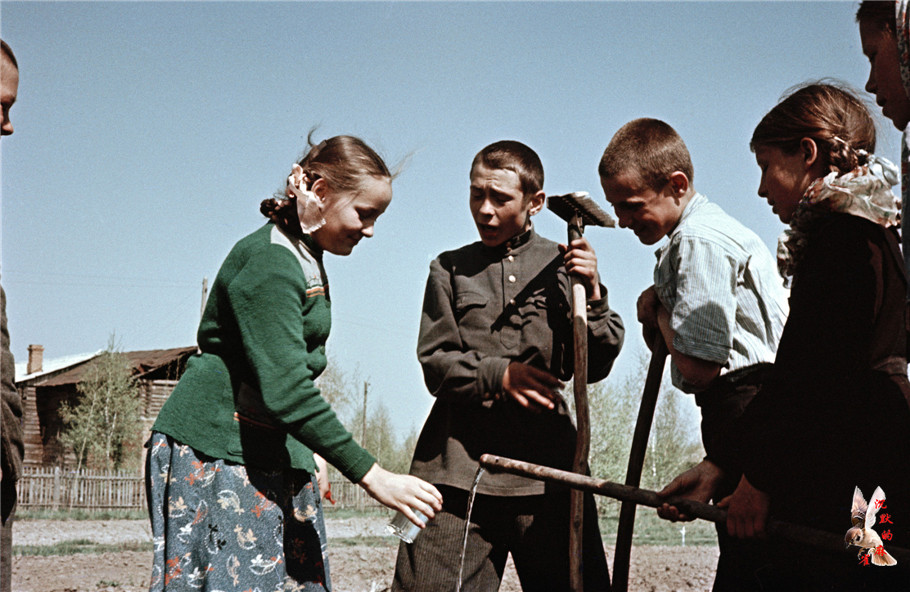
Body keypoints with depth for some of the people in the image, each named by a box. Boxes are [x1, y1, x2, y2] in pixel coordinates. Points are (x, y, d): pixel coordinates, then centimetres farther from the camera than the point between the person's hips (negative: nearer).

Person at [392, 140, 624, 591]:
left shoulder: (564, 266, 10)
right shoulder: (450, 269, 14)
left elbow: (593, 367, 6)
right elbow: (435, 364, 6)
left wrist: (591, 295, -9)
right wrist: (497, 375, -11)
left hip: (546, 460, 0)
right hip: (459, 459, 1)